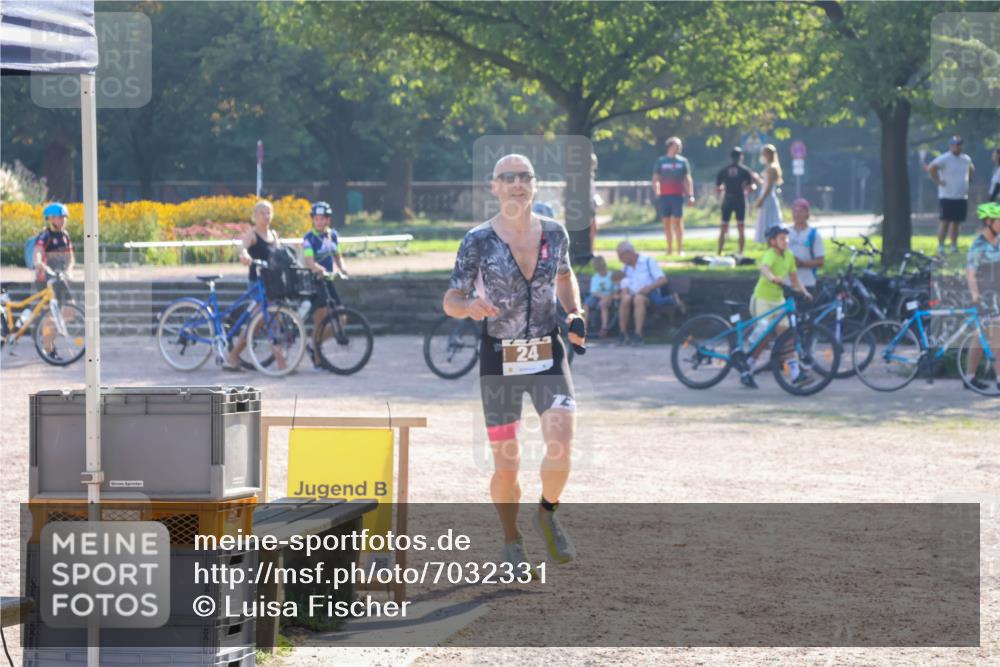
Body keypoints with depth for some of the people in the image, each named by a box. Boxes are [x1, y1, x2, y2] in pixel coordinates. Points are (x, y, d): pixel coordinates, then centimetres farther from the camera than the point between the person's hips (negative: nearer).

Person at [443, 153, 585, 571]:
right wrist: (470, 306, -29)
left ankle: (548, 514, 9)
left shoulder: (554, 233, 2)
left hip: (548, 356, 2)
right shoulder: (479, 241, -7)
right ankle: (512, 542, 25)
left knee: (561, 446, -20)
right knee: (506, 466, 1)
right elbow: (450, 301, -6)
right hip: (499, 359, -2)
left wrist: (575, 315, 4)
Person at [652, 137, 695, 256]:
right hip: (664, 195, 1)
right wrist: (656, 194, -2)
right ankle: (669, 249, 7)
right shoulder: (661, 161, 9)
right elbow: (655, 179, 9)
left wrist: (690, 195, 0)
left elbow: (687, 179, 8)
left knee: (678, 221, -6)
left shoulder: (683, 161, 9)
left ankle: (680, 249, -6)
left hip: (678, 195, -1)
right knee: (666, 222, 3)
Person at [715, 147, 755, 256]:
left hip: (727, 201, 1)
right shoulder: (745, 171, -2)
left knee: (723, 228, 6)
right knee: (741, 228, 4)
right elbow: (750, 188, -6)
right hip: (740, 201, -1)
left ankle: (719, 253, 2)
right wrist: (754, 186, 16)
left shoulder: (723, 171, 3)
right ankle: (741, 253, -1)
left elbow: (717, 189, 2)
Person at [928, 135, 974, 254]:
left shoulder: (966, 159, 12)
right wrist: (938, 181, -18)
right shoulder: (944, 159, -11)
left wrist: (968, 179, 18)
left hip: (962, 197, 7)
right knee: (945, 222, -7)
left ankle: (954, 246, 16)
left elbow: (971, 169, 33)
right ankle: (940, 247, -4)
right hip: (947, 197, -7)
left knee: (956, 222, 10)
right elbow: (931, 169, -22)